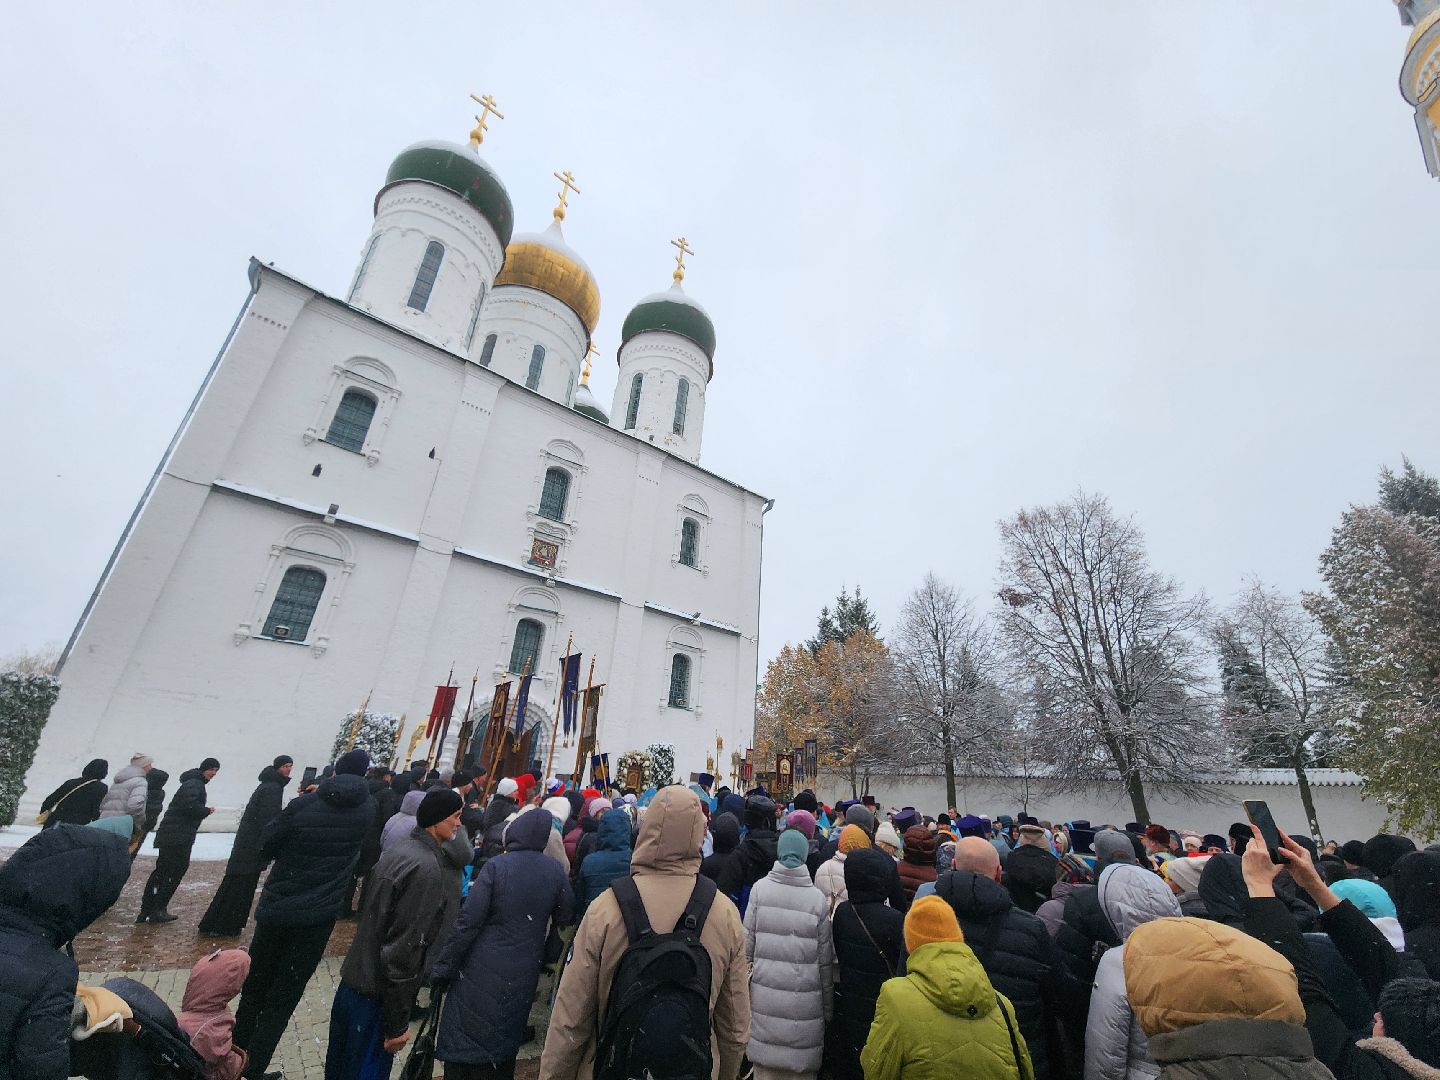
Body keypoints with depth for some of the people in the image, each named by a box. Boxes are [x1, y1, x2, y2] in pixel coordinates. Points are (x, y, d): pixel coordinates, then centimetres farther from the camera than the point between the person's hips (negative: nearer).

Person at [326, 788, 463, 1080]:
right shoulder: (428, 868, -26)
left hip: (352, 978, 9)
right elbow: (405, 947, -25)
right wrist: (398, 1022, -16)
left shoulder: (398, 851, 3)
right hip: (377, 994, -9)